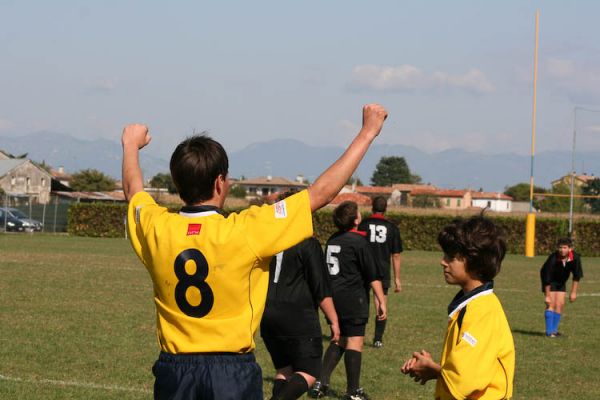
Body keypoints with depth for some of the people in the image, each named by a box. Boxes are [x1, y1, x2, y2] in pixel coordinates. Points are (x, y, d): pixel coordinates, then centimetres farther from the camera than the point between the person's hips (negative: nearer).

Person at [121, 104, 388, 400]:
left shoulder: (156, 229, -4)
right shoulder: (245, 232, -13)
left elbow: (132, 190, 22)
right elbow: (321, 192, -6)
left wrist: (131, 145, 42)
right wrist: (367, 133, 3)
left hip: (174, 371, 4)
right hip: (232, 373, -4)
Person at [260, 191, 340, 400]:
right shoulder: (308, 244, -8)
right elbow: (322, 290, -9)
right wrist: (334, 321, -2)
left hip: (267, 317, 6)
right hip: (298, 318, -6)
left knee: (283, 370, 17)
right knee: (308, 373, -3)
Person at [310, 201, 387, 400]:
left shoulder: (332, 240, 11)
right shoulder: (358, 241, -11)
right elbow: (373, 275, -11)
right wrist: (381, 300, -8)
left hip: (333, 296, 7)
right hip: (353, 298, -7)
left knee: (339, 340, 17)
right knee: (355, 341, -2)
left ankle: (321, 383, 9)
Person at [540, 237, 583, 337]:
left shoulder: (575, 258, -25)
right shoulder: (553, 259, -35)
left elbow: (577, 276, -12)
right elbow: (547, 278, -30)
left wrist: (573, 292, -11)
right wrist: (547, 296, -26)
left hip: (561, 281, 4)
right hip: (550, 281, -4)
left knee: (560, 304, -2)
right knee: (551, 304, -13)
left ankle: (554, 330, 9)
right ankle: (549, 332, -11)